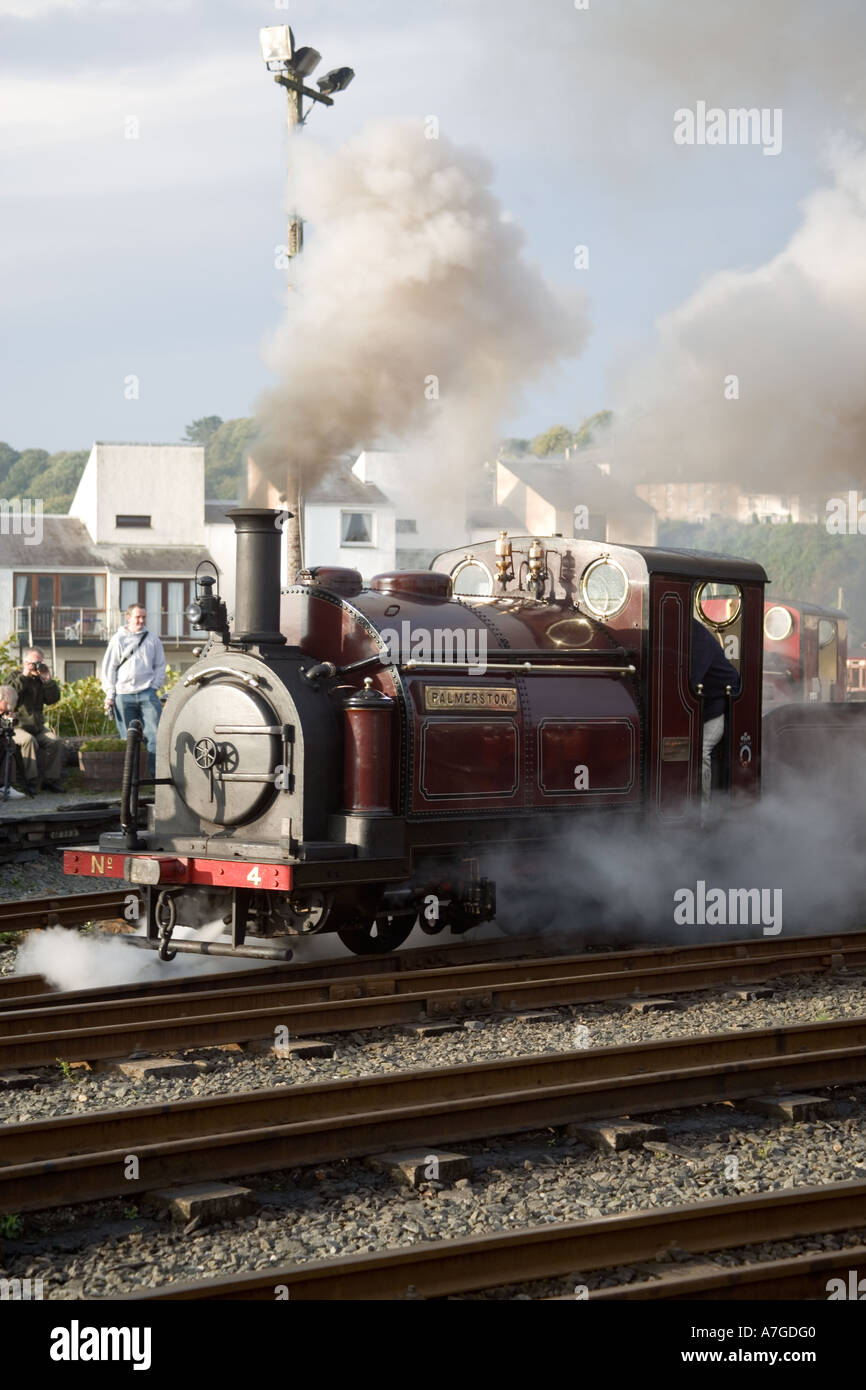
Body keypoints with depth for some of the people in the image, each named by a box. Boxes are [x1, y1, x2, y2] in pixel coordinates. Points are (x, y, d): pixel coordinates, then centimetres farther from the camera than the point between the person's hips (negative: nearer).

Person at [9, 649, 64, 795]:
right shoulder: (16, 677, 1)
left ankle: (51, 779, -12)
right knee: (29, 740, -35)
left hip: (37, 727, 5)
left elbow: (53, 699, 2)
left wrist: (48, 680, -9)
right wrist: (24, 677, -23)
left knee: (55, 742, -20)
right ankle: (31, 781, -32)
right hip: (17, 727, -5)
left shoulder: (41, 680, 14)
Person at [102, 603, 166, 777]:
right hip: (124, 695, -1)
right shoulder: (118, 639, 7)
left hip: (147, 693, 1)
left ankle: (156, 773, -10)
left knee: (155, 733, -10)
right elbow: (109, 667, 8)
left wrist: (155, 686, 4)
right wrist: (110, 694, 2)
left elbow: (160, 665, 16)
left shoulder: (152, 639, 11)